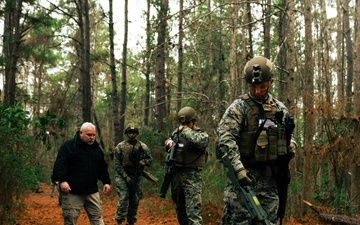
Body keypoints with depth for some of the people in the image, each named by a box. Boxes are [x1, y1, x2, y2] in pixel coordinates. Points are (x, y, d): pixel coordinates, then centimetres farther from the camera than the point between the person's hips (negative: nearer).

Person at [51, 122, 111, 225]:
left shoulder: (97, 148, 14)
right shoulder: (68, 146, -6)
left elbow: (103, 168, 21)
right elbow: (60, 165, -15)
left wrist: (106, 182, 12)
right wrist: (62, 180, -27)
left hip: (92, 191, 5)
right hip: (72, 192, -5)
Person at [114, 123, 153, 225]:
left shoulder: (142, 146, 4)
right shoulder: (120, 147, -2)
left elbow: (150, 159, 8)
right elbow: (117, 164, -4)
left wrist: (142, 162, -14)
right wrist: (125, 176, -11)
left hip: (137, 177, 3)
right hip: (123, 176, -3)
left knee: (135, 200, 7)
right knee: (123, 197, -14)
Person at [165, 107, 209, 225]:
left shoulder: (203, 135, -5)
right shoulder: (177, 132, 11)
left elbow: (198, 141, -29)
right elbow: (168, 141, 28)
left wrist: (185, 130, -16)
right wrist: (169, 142, 4)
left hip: (191, 175, -6)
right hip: (175, 173, 6)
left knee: (193, 211, -17)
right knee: (180, 208, 18)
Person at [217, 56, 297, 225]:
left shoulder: (280, 109, 13)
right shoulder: (239, 107, -4)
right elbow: (225, 138, -14)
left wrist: (291, 145, 3)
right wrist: (238, 168, -25)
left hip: (269, 177, 5)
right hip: (243, 174, -5)